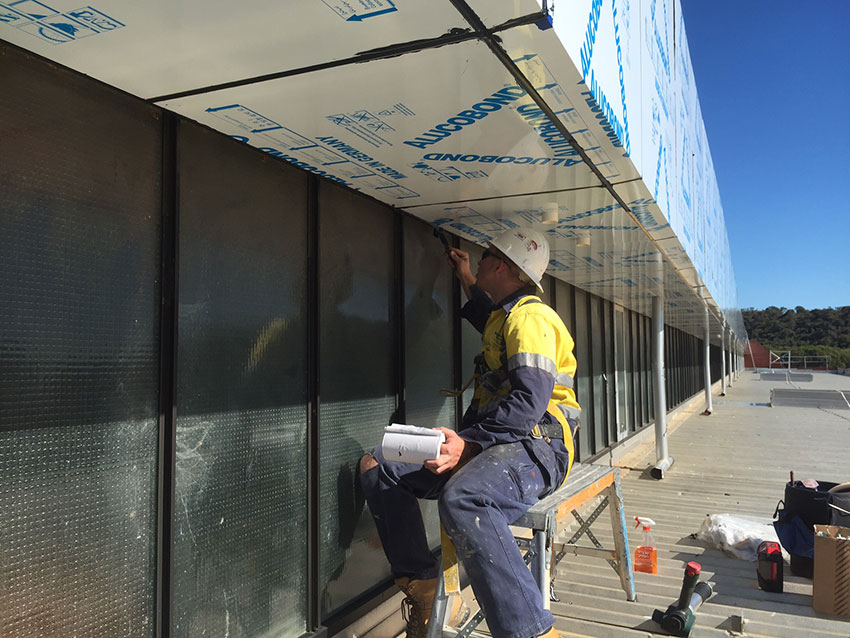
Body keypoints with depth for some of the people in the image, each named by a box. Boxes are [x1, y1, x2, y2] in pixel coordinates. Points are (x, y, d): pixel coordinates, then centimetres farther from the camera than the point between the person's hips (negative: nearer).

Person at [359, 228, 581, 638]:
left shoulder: (530, 317, -9)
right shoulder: (505, 316, 22)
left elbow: (530, 401, -22)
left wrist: (469, 442, -29)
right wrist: (467, 280, 52)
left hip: (533, 447, -10)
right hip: (493, 442, 10)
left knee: (462, 498, -43)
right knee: (376, 466, 0)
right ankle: (421, 585, -3)